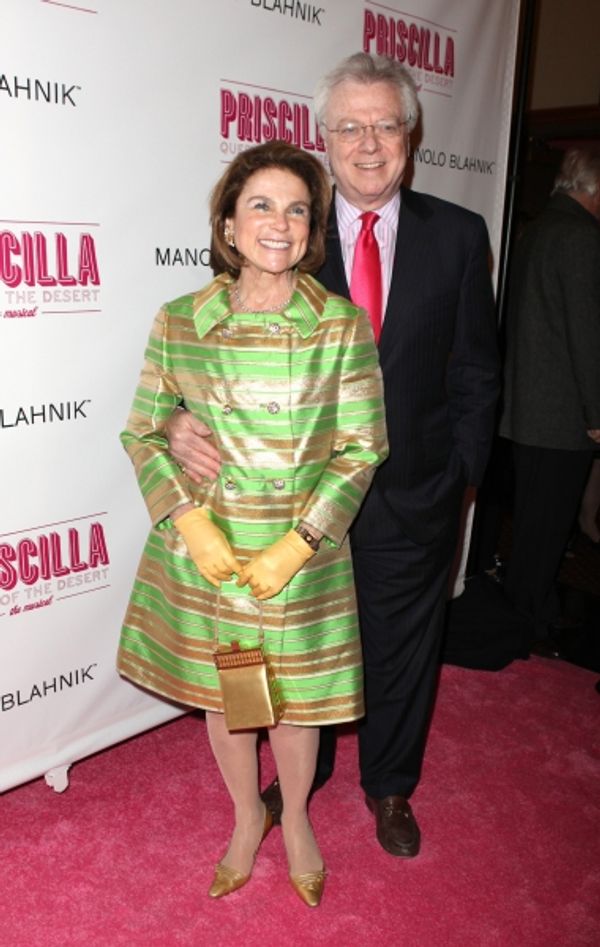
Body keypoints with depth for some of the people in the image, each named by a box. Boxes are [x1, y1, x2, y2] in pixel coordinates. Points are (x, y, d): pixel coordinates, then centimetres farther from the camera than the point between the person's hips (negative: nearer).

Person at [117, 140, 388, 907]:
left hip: (301, 552, -1)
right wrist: (191, 523, -13)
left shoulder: (344, 326, -7)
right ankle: (246, 816, 46)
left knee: (295, 696, 15)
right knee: (218, 693, 18)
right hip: (203, 549, 2)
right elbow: (143, 433, 0)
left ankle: (295, 816, 45)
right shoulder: (179, 321, -5)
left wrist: (296, 546, -14)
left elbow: (362, 447, -7)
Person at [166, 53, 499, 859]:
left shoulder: (459, 236, -2)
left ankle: (390, 786, 46)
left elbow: (476, 373, 1)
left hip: (413, 499, 1)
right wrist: (185, 418, -24)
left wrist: (460, 477, -3)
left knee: (402, 652, 19)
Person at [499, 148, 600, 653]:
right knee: (547, 523, 1)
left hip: (526, 404, 10)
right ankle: (537, 629, 13)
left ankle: (526, 608, 34)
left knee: (535, 516, 20)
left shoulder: (536, 231, 14)